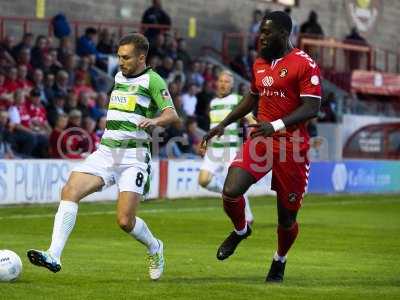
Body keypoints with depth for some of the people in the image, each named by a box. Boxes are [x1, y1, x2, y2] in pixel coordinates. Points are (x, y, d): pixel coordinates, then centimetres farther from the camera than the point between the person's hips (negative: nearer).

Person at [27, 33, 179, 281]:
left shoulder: (153, 80, -4)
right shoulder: (119, 77, 17)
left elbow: (172, 115, -16)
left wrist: (154, 121, -34)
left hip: (133, 156, -6)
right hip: (106, 151, 6)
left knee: (125, 221, -13)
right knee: (70, 191, -18)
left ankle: (155, 249, 21)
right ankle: (54, 256, -25)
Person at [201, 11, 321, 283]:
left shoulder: (305, 64, -12)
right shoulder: (260, 64, 12)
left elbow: (312, 107, -17)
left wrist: (277, 125, -28)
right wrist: (223, 125, 22)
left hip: (292, 146, -5)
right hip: (261, 140, 5)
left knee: (287, 215, 5)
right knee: (231, 192, -16)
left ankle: (280, 262, 32)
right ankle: (241, 230, 17)